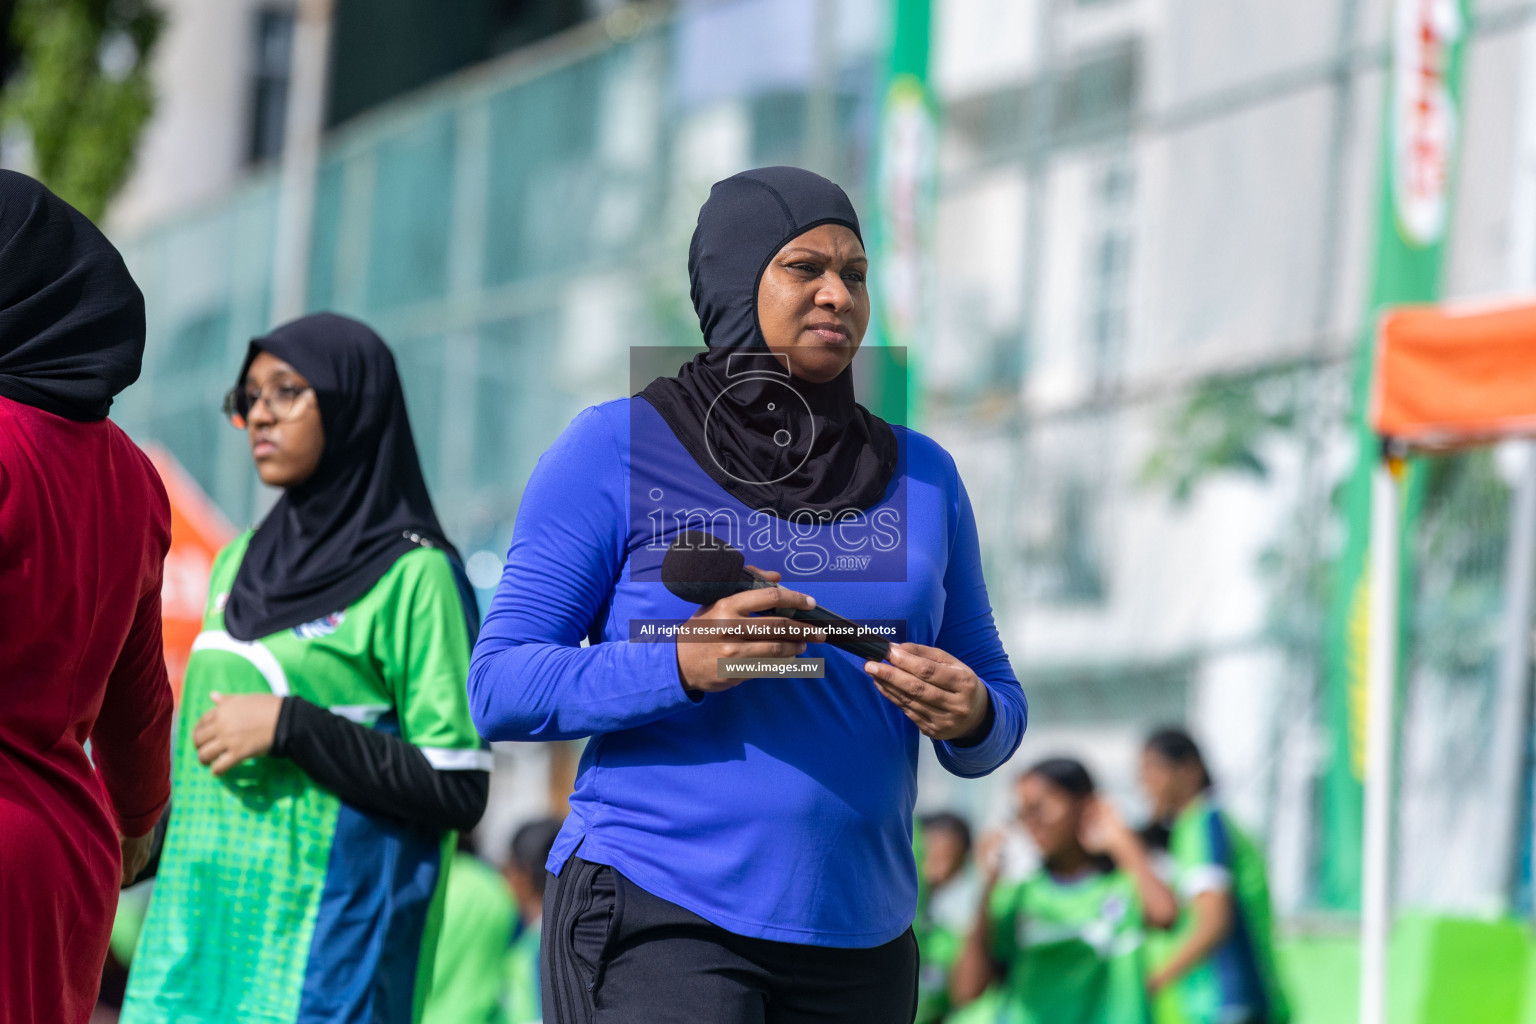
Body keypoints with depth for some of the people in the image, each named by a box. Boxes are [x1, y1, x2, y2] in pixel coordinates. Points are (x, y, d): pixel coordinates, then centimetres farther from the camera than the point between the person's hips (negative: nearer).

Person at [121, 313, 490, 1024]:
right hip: (198, 925, 6)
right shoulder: (240, 564, 15)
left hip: (321, 941, -6)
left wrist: (290, 725, -16)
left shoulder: (414, 577, -6)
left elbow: (459, 791, -11)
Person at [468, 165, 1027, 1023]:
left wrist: (970, 715, -8)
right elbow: (503, 686, -3)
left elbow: (996, 706, 17)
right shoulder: (615, 450, 1)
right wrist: (682, 663, -20)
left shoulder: (921, 477, 13)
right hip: (657, 922, -5)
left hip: (856, 943, 5)